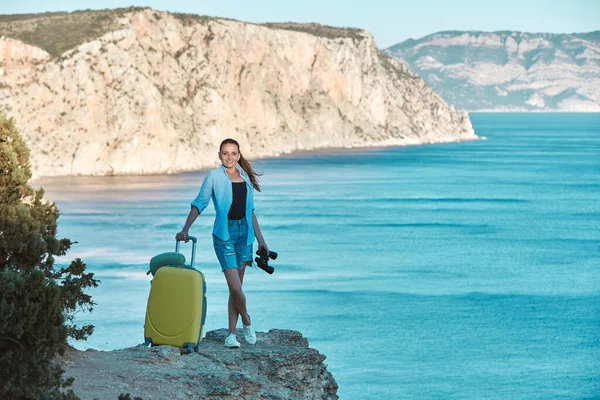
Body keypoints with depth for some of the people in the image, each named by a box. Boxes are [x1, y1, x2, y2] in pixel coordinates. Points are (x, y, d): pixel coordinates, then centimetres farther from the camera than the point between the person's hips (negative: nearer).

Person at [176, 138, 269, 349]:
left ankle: (231, 333, 10)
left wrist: (261, 240, 15)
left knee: (236, 287, 5)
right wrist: (185, 230, -14)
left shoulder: (246, 177, 12)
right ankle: (246, 321, 13)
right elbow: (199, 204, -2)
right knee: (235, 287, -12)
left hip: (244, 232, 4)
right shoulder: (214, 176, -1)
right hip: (224, 233, -4)